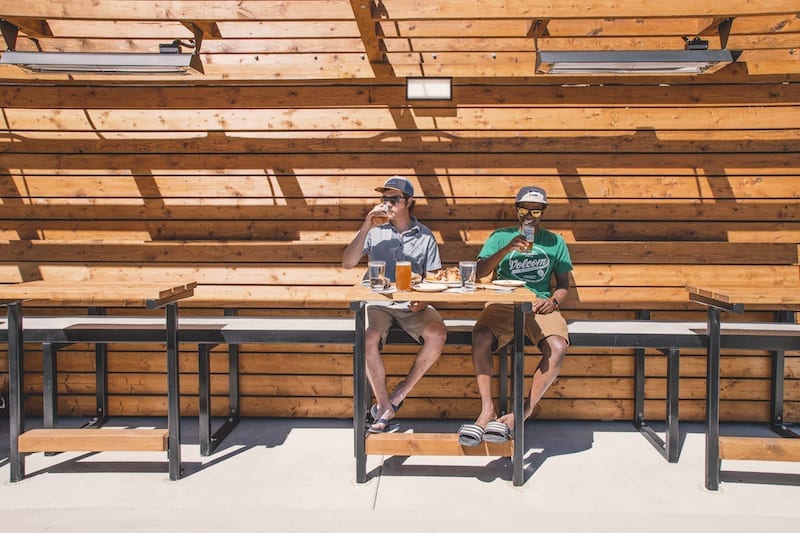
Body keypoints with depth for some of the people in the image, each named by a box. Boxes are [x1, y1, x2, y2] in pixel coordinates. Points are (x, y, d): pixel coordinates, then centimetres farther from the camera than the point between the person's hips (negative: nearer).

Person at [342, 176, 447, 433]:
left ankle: (402, 391, -6)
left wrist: (424, 300, -12)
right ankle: (383, 404, -11)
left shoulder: (425, 236, 9)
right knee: (368, 339, -31)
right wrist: (366, 227, -8)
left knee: (437, 334, -27)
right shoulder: (374, 231, 7)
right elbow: (347, 263, -3)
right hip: (378, 302, -1)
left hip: (413, 304, 1)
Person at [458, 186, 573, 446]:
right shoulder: (501, 236, 14)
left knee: (558, 347, -31)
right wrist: (507, 249, -13)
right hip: (503, 304, -1)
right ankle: (487, 410, -29)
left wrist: (553, 301, -4)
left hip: (539, 305, 1)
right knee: (480, 336, -33)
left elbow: (564, 283, 18)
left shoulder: (555, 242, 18)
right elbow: (480, 272, 0)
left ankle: (525, 411, -19)